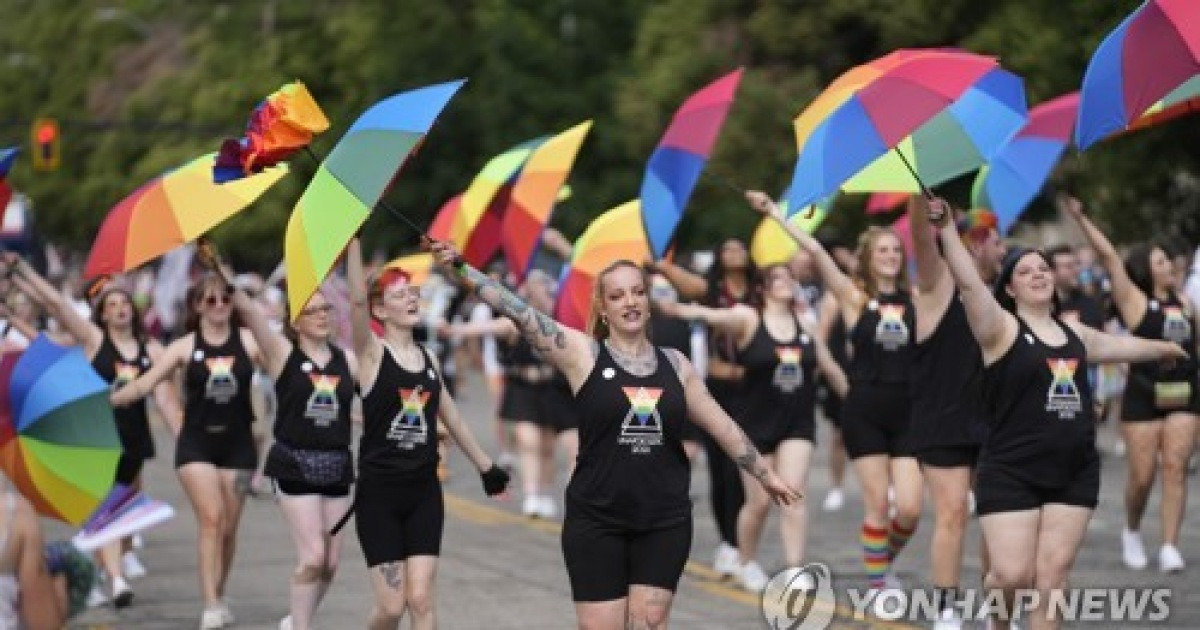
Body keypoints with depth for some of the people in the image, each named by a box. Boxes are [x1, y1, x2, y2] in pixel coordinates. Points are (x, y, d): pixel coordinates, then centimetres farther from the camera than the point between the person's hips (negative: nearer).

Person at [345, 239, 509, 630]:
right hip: (378, 493, -4)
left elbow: (451, 417, 20)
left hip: (424, 492, 4)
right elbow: (357, 298, -24)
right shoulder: (372, 353, -6)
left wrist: (485, 466, 26)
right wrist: (353, 239, -31)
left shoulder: (428, 358, 9)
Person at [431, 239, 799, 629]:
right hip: (596, 524, -2)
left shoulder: (674, 364, 7)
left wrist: (764, 474, 21)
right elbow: (519, 313, -15)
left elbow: (722, 425, 17)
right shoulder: (583, 354, -4)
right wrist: (460, 269, -26)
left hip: (665, 523, 3)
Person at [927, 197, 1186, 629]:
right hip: (1011, 474, -5)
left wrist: (1163, 349, 52)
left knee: (1052, 576, 2)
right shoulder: (1001, 328, -5)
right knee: (1013, 575, -10)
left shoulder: (1074, 333, 15)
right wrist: (947, 232, -33)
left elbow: (1117, 344, 35)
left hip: (1075, 474, 5)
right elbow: (968, 283, -20)